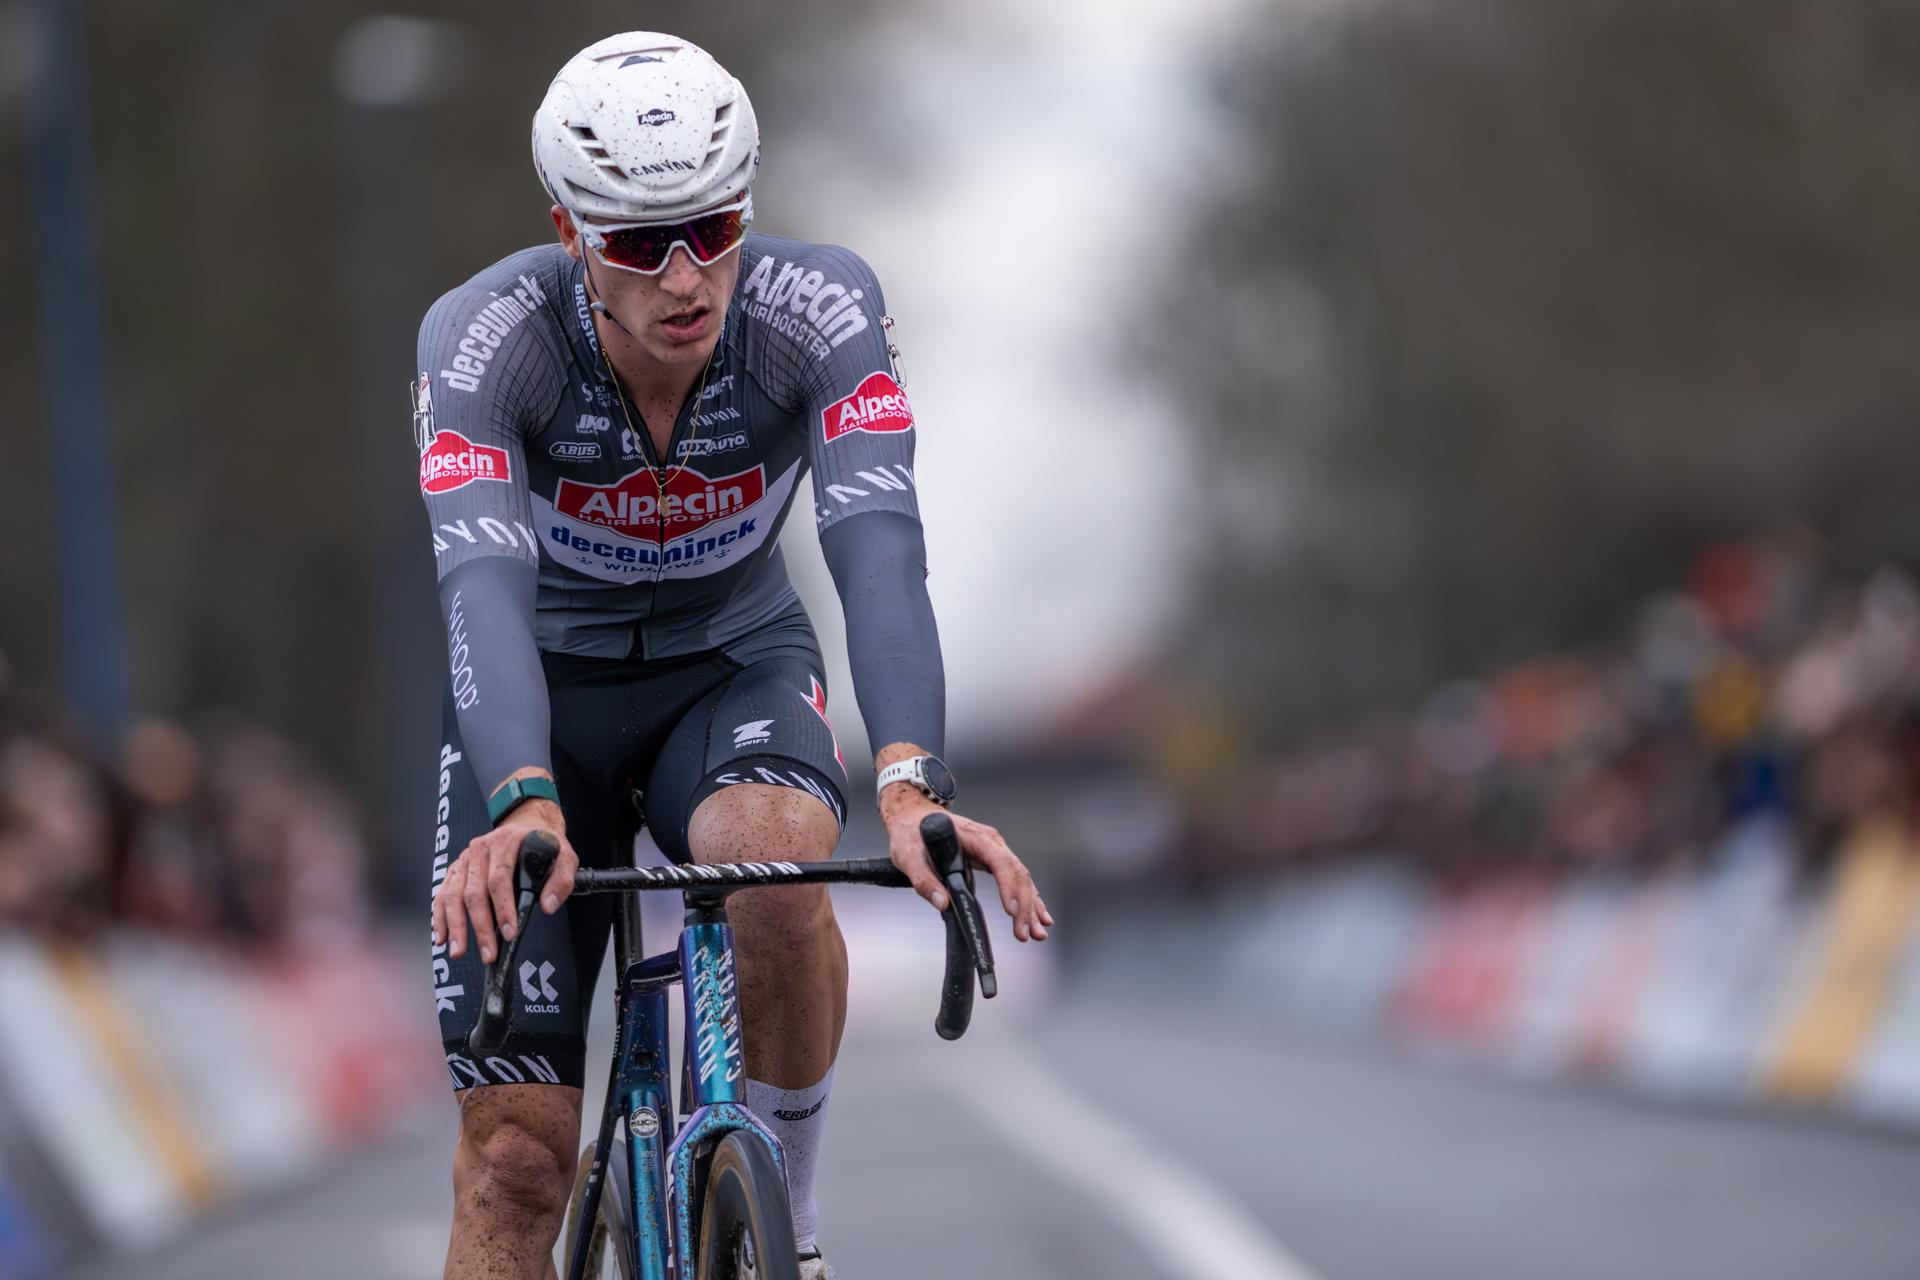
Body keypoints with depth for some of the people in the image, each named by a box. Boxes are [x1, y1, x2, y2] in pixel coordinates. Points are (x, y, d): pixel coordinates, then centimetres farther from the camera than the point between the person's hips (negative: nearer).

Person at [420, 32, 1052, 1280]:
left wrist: (910, 785, -54)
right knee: (515, 1150, -9)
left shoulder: (822, 308, -25)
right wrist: (525, 802, -59)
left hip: (735, 664, 0)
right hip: (546, 686, 0)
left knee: (779, 866, -36)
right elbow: (484, 582, -41)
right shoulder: (484, 336, -28)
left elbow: (879, 551, -37)